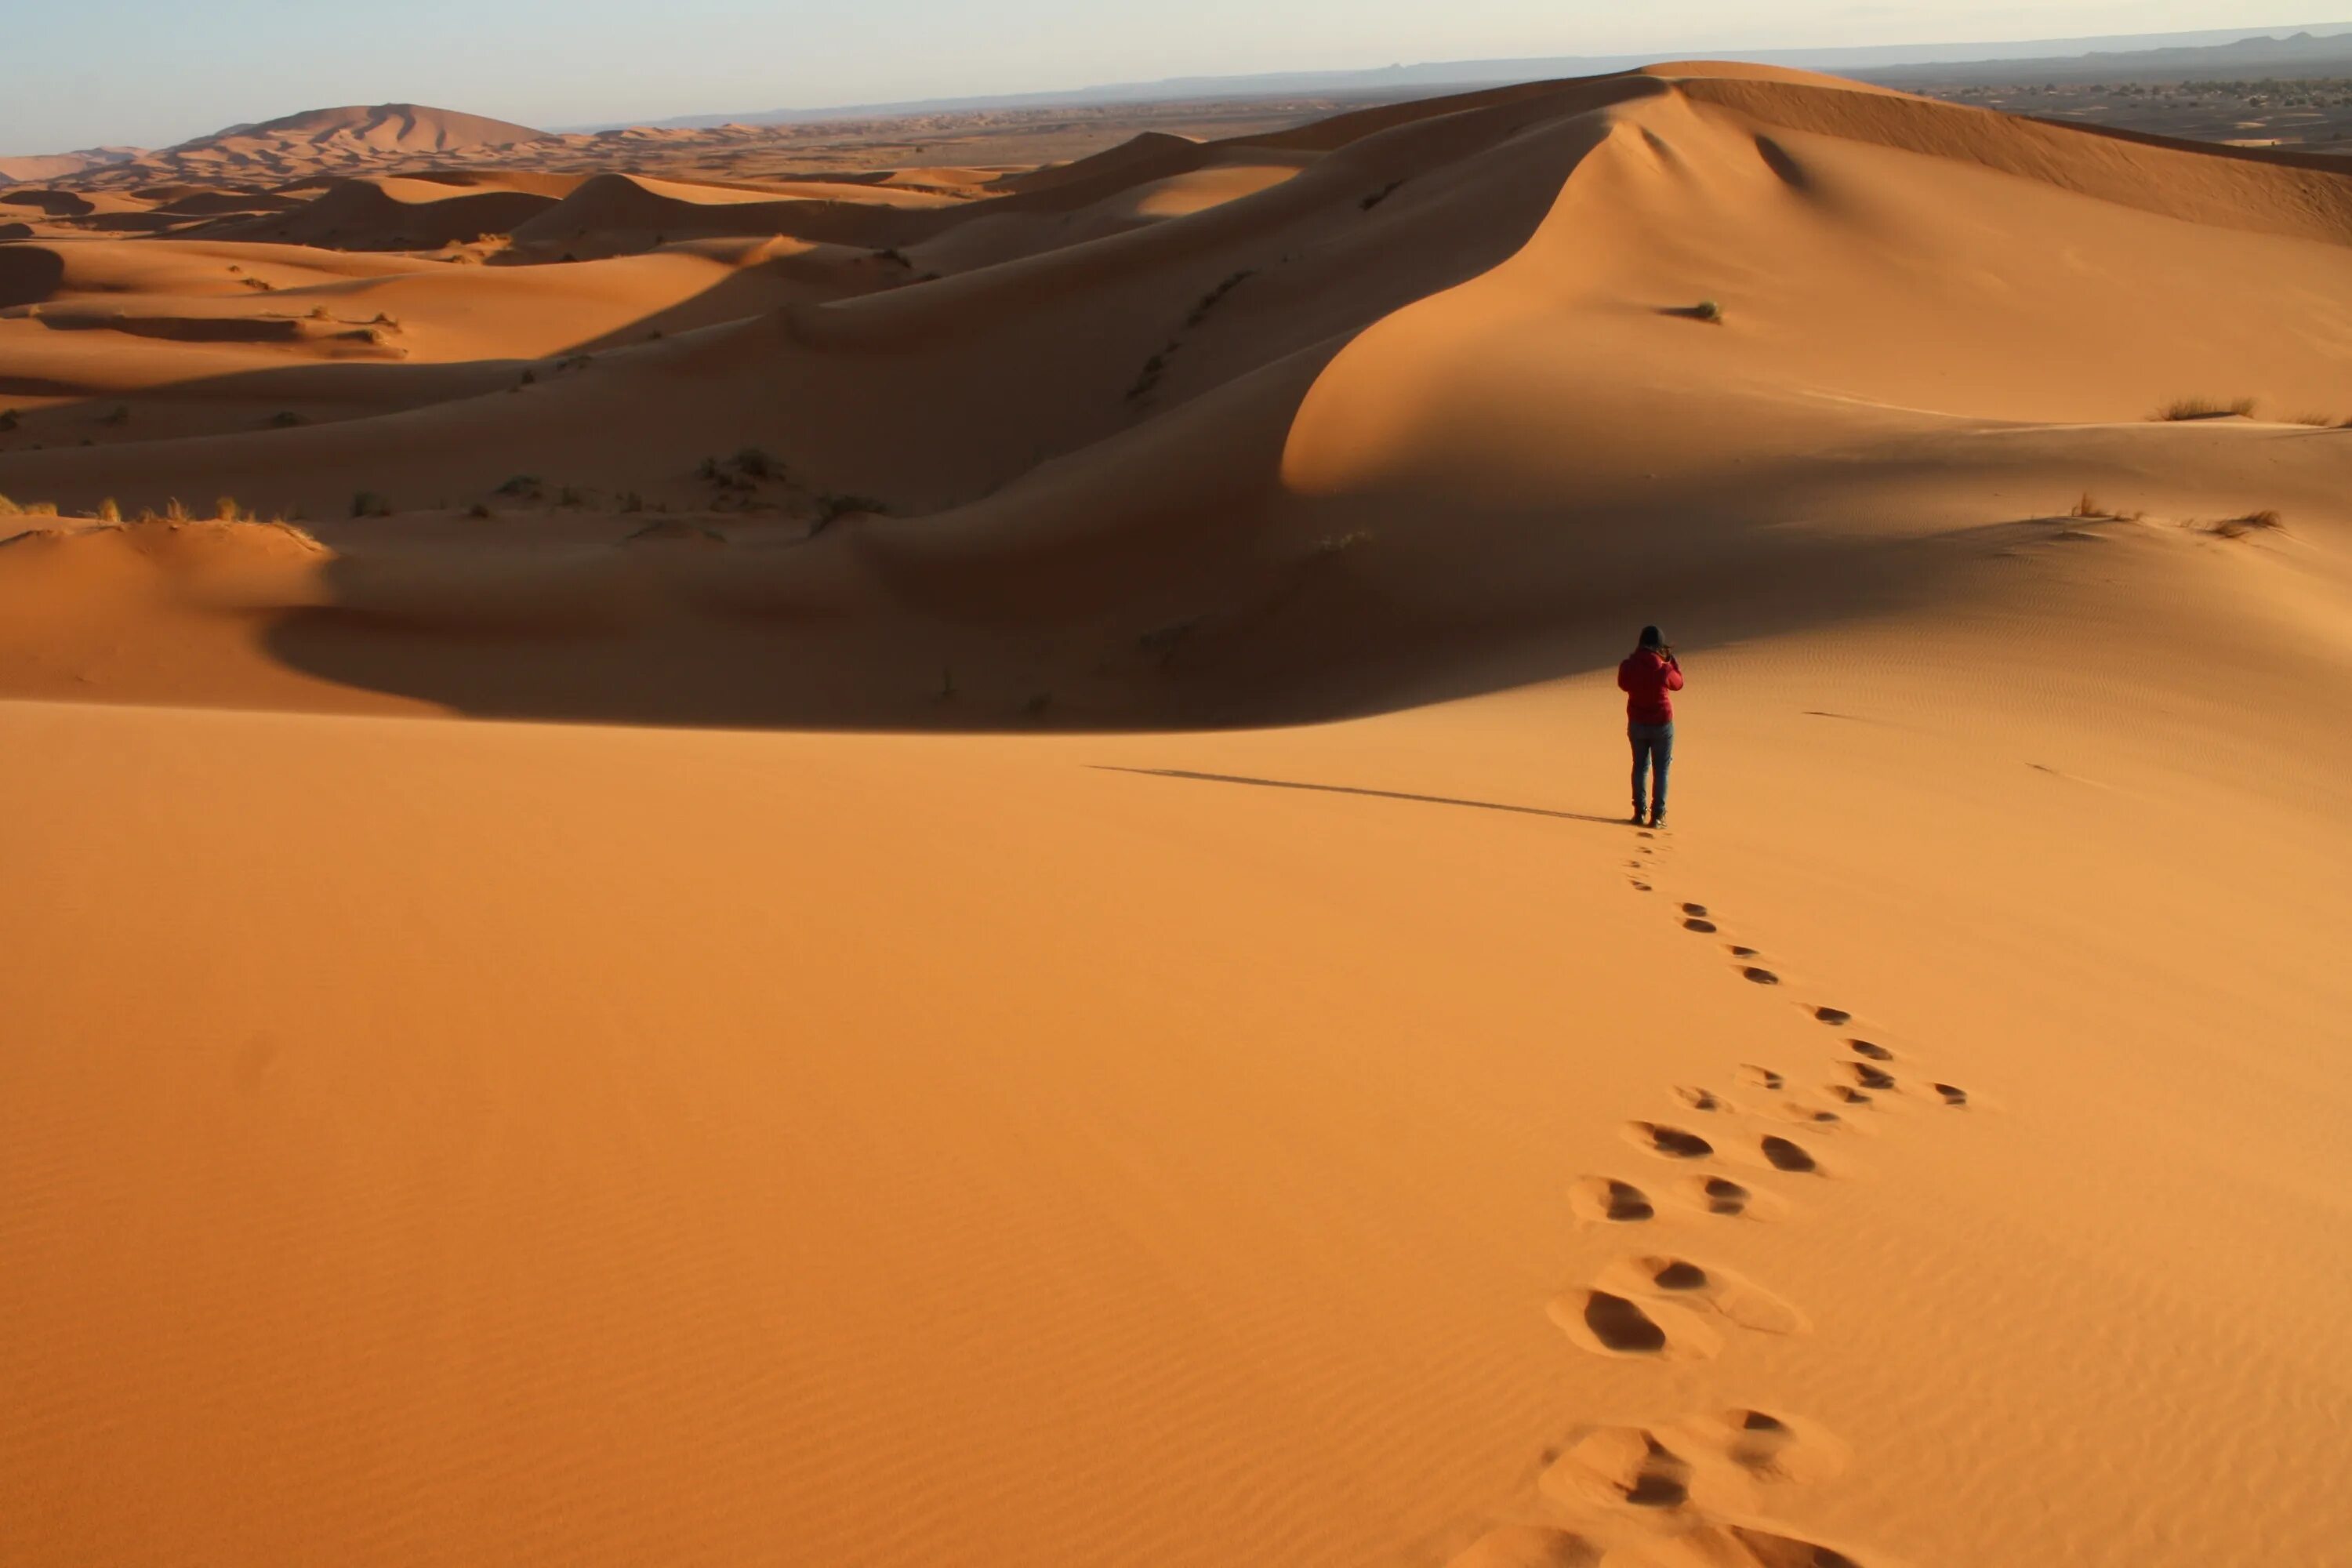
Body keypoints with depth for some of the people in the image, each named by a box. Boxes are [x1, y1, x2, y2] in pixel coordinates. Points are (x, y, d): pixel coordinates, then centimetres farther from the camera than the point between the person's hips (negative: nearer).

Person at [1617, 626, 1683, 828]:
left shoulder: (1628, 666, -10)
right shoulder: (1664, 668, -19)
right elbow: (1678, 684, 1)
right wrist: (1672, 660, 9)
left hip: (1637, 724, 3)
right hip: (1662, 724, -3)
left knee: (1640, 766, 16)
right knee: (1660, 769, 7)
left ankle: (1639, 812, 17)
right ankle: (1658, 816, 5)